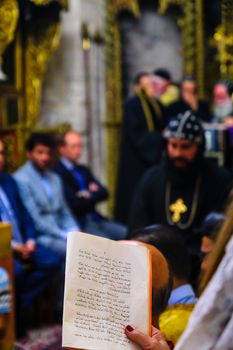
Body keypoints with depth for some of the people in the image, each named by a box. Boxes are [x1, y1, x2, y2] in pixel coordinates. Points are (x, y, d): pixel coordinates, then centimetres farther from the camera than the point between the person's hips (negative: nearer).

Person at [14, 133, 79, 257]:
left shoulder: (55, 179, 18)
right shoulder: (21, 180, -8)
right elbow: (34, 220, -14)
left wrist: (75, 233, 0)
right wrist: (65, 236, -16)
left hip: (59, 234, 8)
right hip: (39, 236, -8)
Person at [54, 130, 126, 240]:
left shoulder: (83, 170, 20)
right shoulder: (57, 172, -8)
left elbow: (104, 193, 13)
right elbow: (74, 204, -14)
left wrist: (90, 195, -7)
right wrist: (94, 196, 2)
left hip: (95, 219, 8)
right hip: (78, 224, -8)